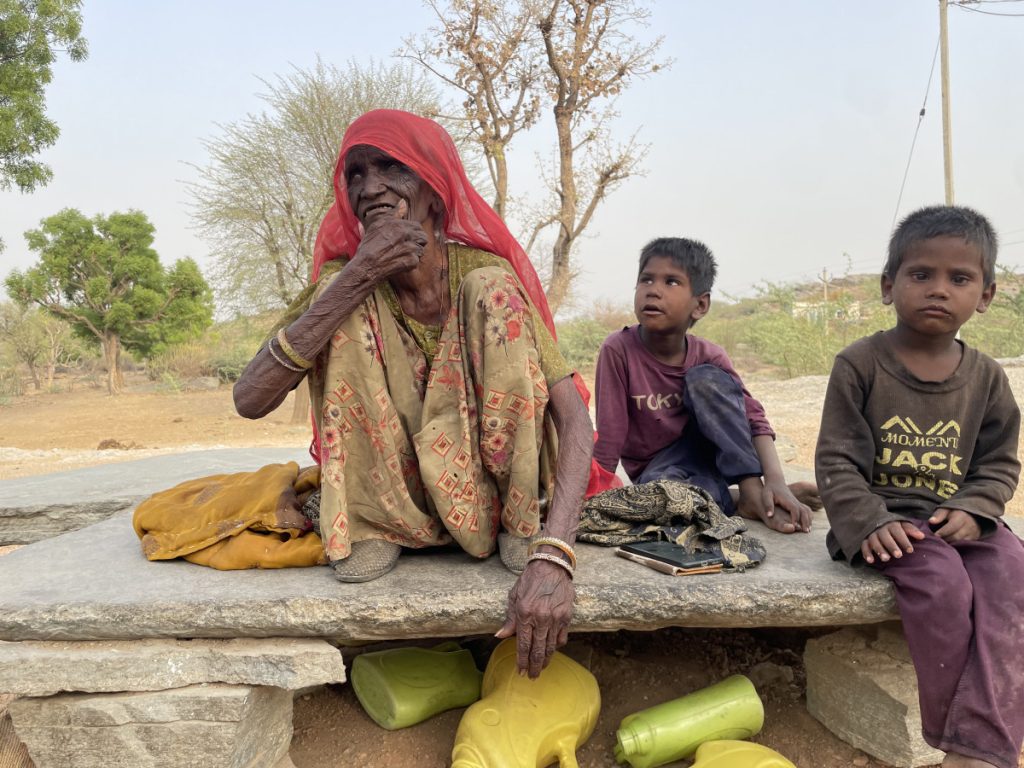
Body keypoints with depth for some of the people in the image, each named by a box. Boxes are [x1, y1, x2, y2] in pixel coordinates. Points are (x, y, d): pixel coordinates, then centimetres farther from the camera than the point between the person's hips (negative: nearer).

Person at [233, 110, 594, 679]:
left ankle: (523, 523, -13)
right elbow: (250, 401, -23)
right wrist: (353, 282, -31)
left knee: (491, 291, -22)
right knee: (349, 308, -20)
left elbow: (575, 417, -24)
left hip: (493, 484, -1)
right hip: (396, 497, 1)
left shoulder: (483, 270, -14)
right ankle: (371, 525, -10)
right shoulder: (347, 281, -9)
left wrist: (554, 556, -40)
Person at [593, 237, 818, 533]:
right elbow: (609, 437, -20)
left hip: (702, 452, 2)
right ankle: (738, 499, -18)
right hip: (657, 469, -2)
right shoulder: (618, 349, -20)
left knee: (706, 378, -27)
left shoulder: (709, 357, -12)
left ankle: (753, 491, -24)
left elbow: (754, 417, -18)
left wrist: (775, 480, -34)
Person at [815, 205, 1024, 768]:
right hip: (883, 517, -4)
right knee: (944, 580, -30)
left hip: (958, 517, 4)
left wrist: (972, 509, -9)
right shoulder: (860, 364, -4)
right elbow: (837, 459, -6)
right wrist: (867, 521, -19)